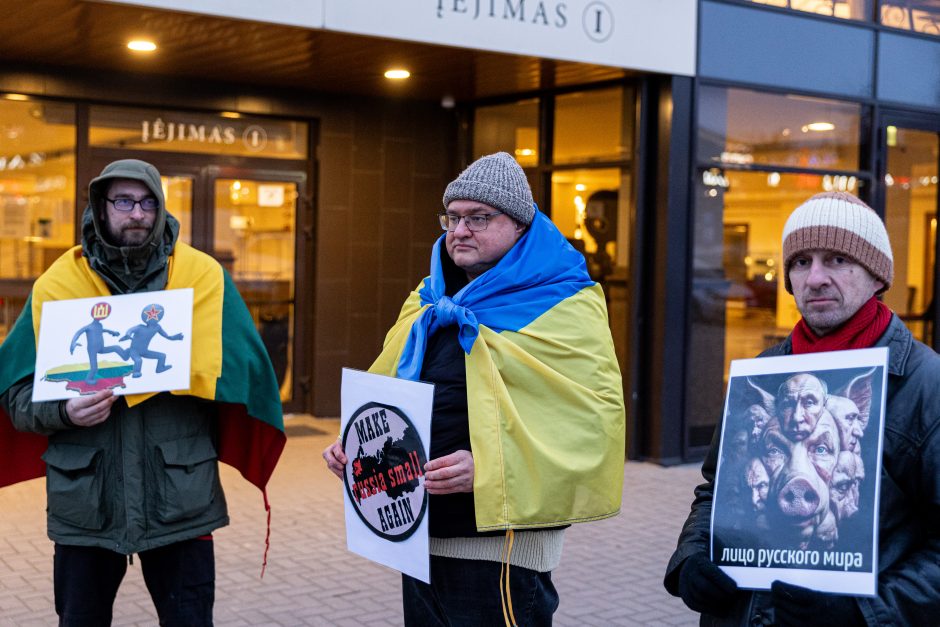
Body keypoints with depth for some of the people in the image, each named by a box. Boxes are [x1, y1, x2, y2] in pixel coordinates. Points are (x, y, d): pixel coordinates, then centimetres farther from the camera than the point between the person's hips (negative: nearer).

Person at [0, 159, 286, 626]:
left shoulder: (203, 277, 0)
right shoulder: (57, 284, 2)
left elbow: (239, 369, -7)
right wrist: (65, 410, -21)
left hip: (179, 497, -1)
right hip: (85, 500, 1)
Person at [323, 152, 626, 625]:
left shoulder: (562, 309, -9)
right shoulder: (430, 302, 15)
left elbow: (594, 417, -19)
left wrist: (489, 468, -28)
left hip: (499, 539, -7)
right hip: (422, 533, 7)